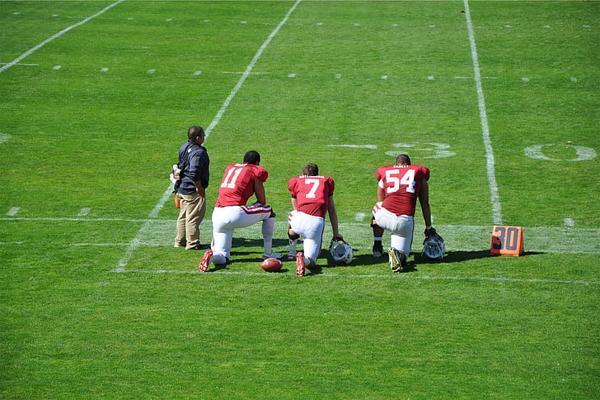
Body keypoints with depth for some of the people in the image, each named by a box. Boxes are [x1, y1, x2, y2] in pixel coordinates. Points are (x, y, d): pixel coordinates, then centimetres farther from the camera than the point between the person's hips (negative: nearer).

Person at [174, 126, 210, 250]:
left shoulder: (184, 147, 7)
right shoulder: (198, 152, -22)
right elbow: (194, 173, -29)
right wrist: (199, 188, -18)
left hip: (181, 188, 9)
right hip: (193, 191, -9)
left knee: (183, 216, 20)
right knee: (194, 217, 2)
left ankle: (180, 241, 29)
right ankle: (192, 243, 9)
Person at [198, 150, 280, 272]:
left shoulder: (230, 168, 23)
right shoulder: (255, 171, 6)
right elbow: (262, 201, 11)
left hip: (217, 215, 6)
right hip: (235, 213, -5)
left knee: (222, 258, 16)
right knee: (269, 212, 20)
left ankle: (213, 254, -18)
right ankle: (268, 253, 21)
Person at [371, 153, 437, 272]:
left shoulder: (384, 172, 23)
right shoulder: (419, 172, 21)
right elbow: (425, 204, 26)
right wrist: (428, 227, 36)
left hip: (386, 216, 1)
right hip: (406, 221, -1)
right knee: (402, 253, 14)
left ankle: (377, 245, 28)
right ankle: (398, 252, -20)